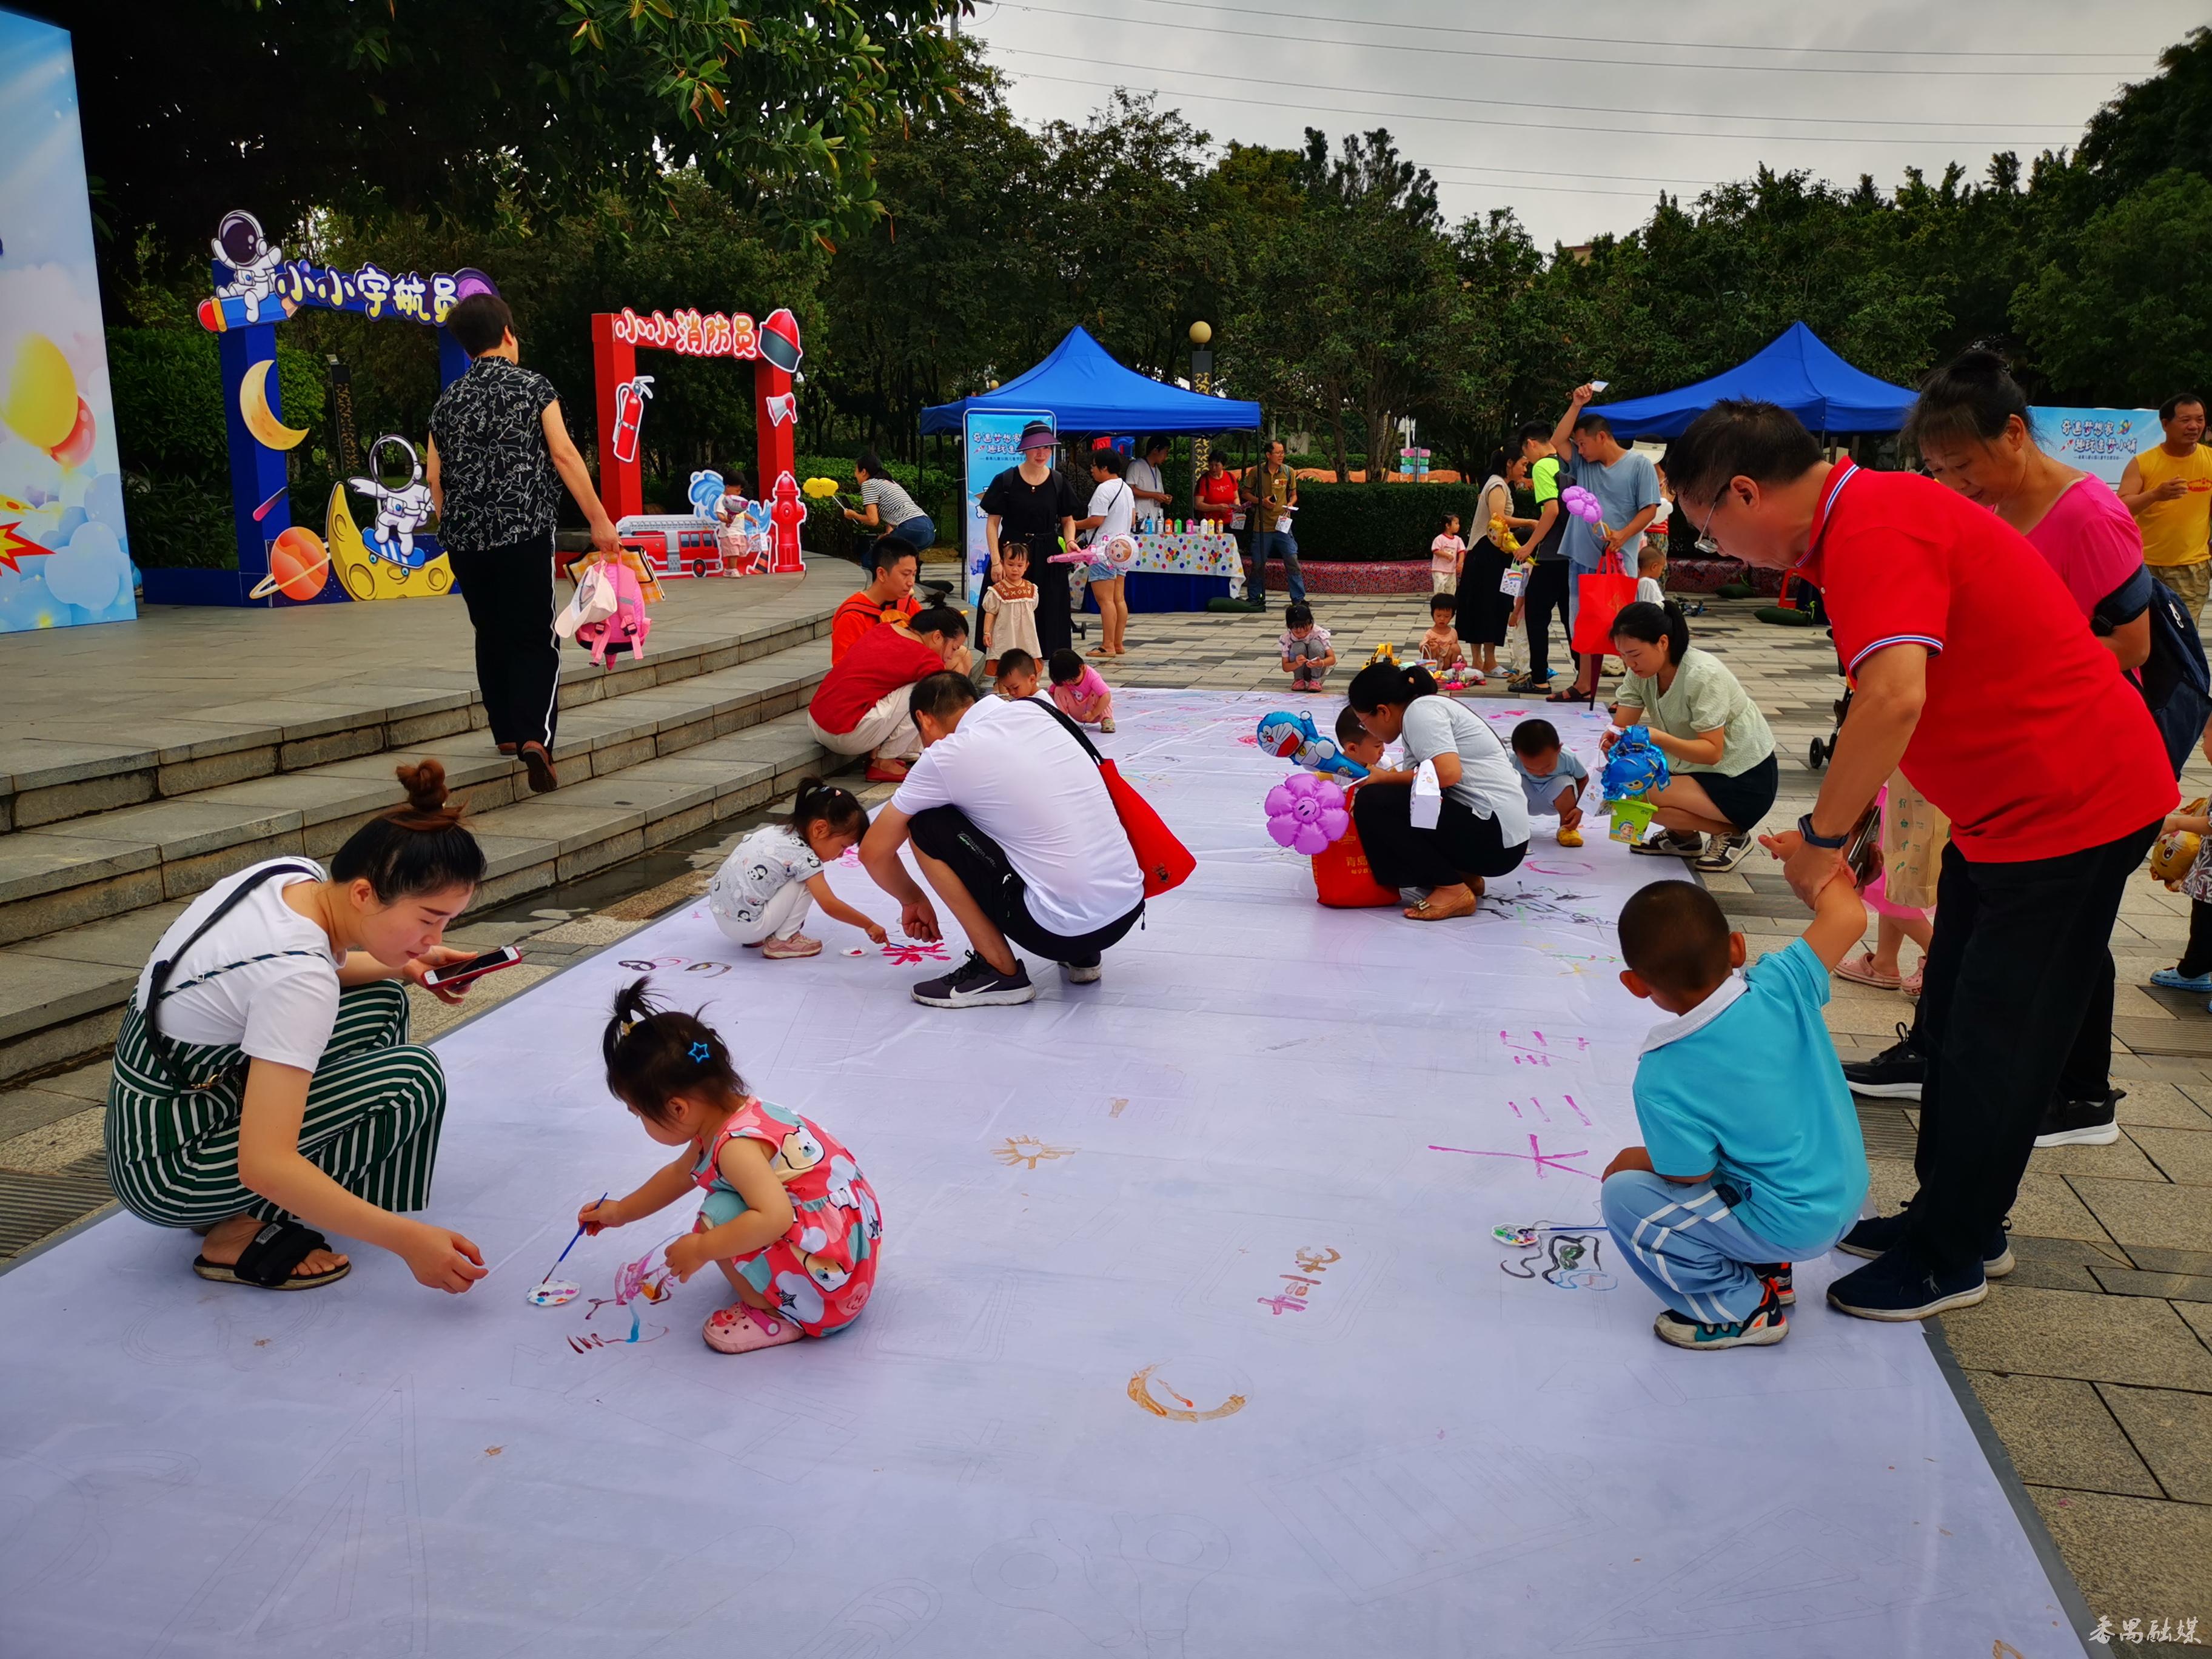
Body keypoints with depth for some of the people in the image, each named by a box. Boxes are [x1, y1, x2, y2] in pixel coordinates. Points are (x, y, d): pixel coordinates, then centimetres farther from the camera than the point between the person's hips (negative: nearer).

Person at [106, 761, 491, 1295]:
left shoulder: (293, 875, -8)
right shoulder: (298, 976, -32)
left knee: (382, 1002, 9)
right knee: (412, 1080, -17)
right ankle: (246, 1236, -6)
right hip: (166, 1168, -9)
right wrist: (406, 1240, -33)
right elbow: (263, 1166, -34)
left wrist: (405, 968, 1)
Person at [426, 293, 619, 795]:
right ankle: (535, 736, -19)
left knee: (491, 636, 17)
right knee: (535, 639, -2)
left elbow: (434, 476, 11)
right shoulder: (533, 387, -1)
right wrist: (599, 519, -6)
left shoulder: (448, 401, 11)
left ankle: (506, 732, 23)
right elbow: (564, 455, -7)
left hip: (465, 537, 4)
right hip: (524, 531, -4)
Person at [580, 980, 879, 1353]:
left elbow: (773, 1218, -38)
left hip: (832, 1274, -10)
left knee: (719, 1215, -19)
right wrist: (621, 1212, 33)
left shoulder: (736, 1146, -26)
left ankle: (775, 1316, -4)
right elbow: (679, 1174, 23)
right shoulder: (726, 1115, 4)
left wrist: (700, 1249, -27)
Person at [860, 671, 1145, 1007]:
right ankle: (1081, 956, 21)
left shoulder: (945, 756, -6)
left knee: (925, 825, 2)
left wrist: (913, 900, 26)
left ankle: (1001, 970, 4)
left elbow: (874, 852, 5)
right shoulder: (1033, 711, 10)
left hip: (1063, 930, -7)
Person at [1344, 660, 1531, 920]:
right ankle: (1464, 876, 11)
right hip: (1489, 831, 10)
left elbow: (1448, 773, -23)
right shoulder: (1427, 710, 19)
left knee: (1372, 803, -15)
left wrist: (1385, 778, -10)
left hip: (1493, 834, -10)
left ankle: (1452, 890, -10)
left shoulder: (1420, 710, -9)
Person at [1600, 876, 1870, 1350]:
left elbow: (1692, 1178, -16)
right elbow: (1849, 918, -12)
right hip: (1848, 1199, 7)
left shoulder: (1662, 1083, -26)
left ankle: (1741, 1310, 4)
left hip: (1789, 1228, -7)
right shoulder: (1778, 988, -19)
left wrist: (1631, 1161, 3)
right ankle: (1770, 1271, 24)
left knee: (1622, 1195, -3)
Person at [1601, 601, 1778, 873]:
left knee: (1642, 798, -24)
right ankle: (1683, 836, 10)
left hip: (1746, 782, -8)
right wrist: (1613, 740, -34)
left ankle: (1733, 834, -3)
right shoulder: (1641, 671, -6)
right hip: (1698, 766, 8)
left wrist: (1659, 739, -42)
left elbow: (1712, 752, -27)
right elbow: (1622, 727, -10)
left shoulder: (1703, 675, -27)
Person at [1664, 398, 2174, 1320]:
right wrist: (1842, 830, 7)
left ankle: (1949, 1258, 16)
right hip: (2005, 809, 10)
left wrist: (1821, 837, -27)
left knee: (1993, 1043, 1)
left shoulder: (1875, 529, -24)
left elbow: (1895, 698, -37)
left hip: (2065, 808, -10)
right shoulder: (1866, 519, 9)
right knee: (1953, 1016, 18)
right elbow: (1889, 702, 13)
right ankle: (1955, 1219, 33)